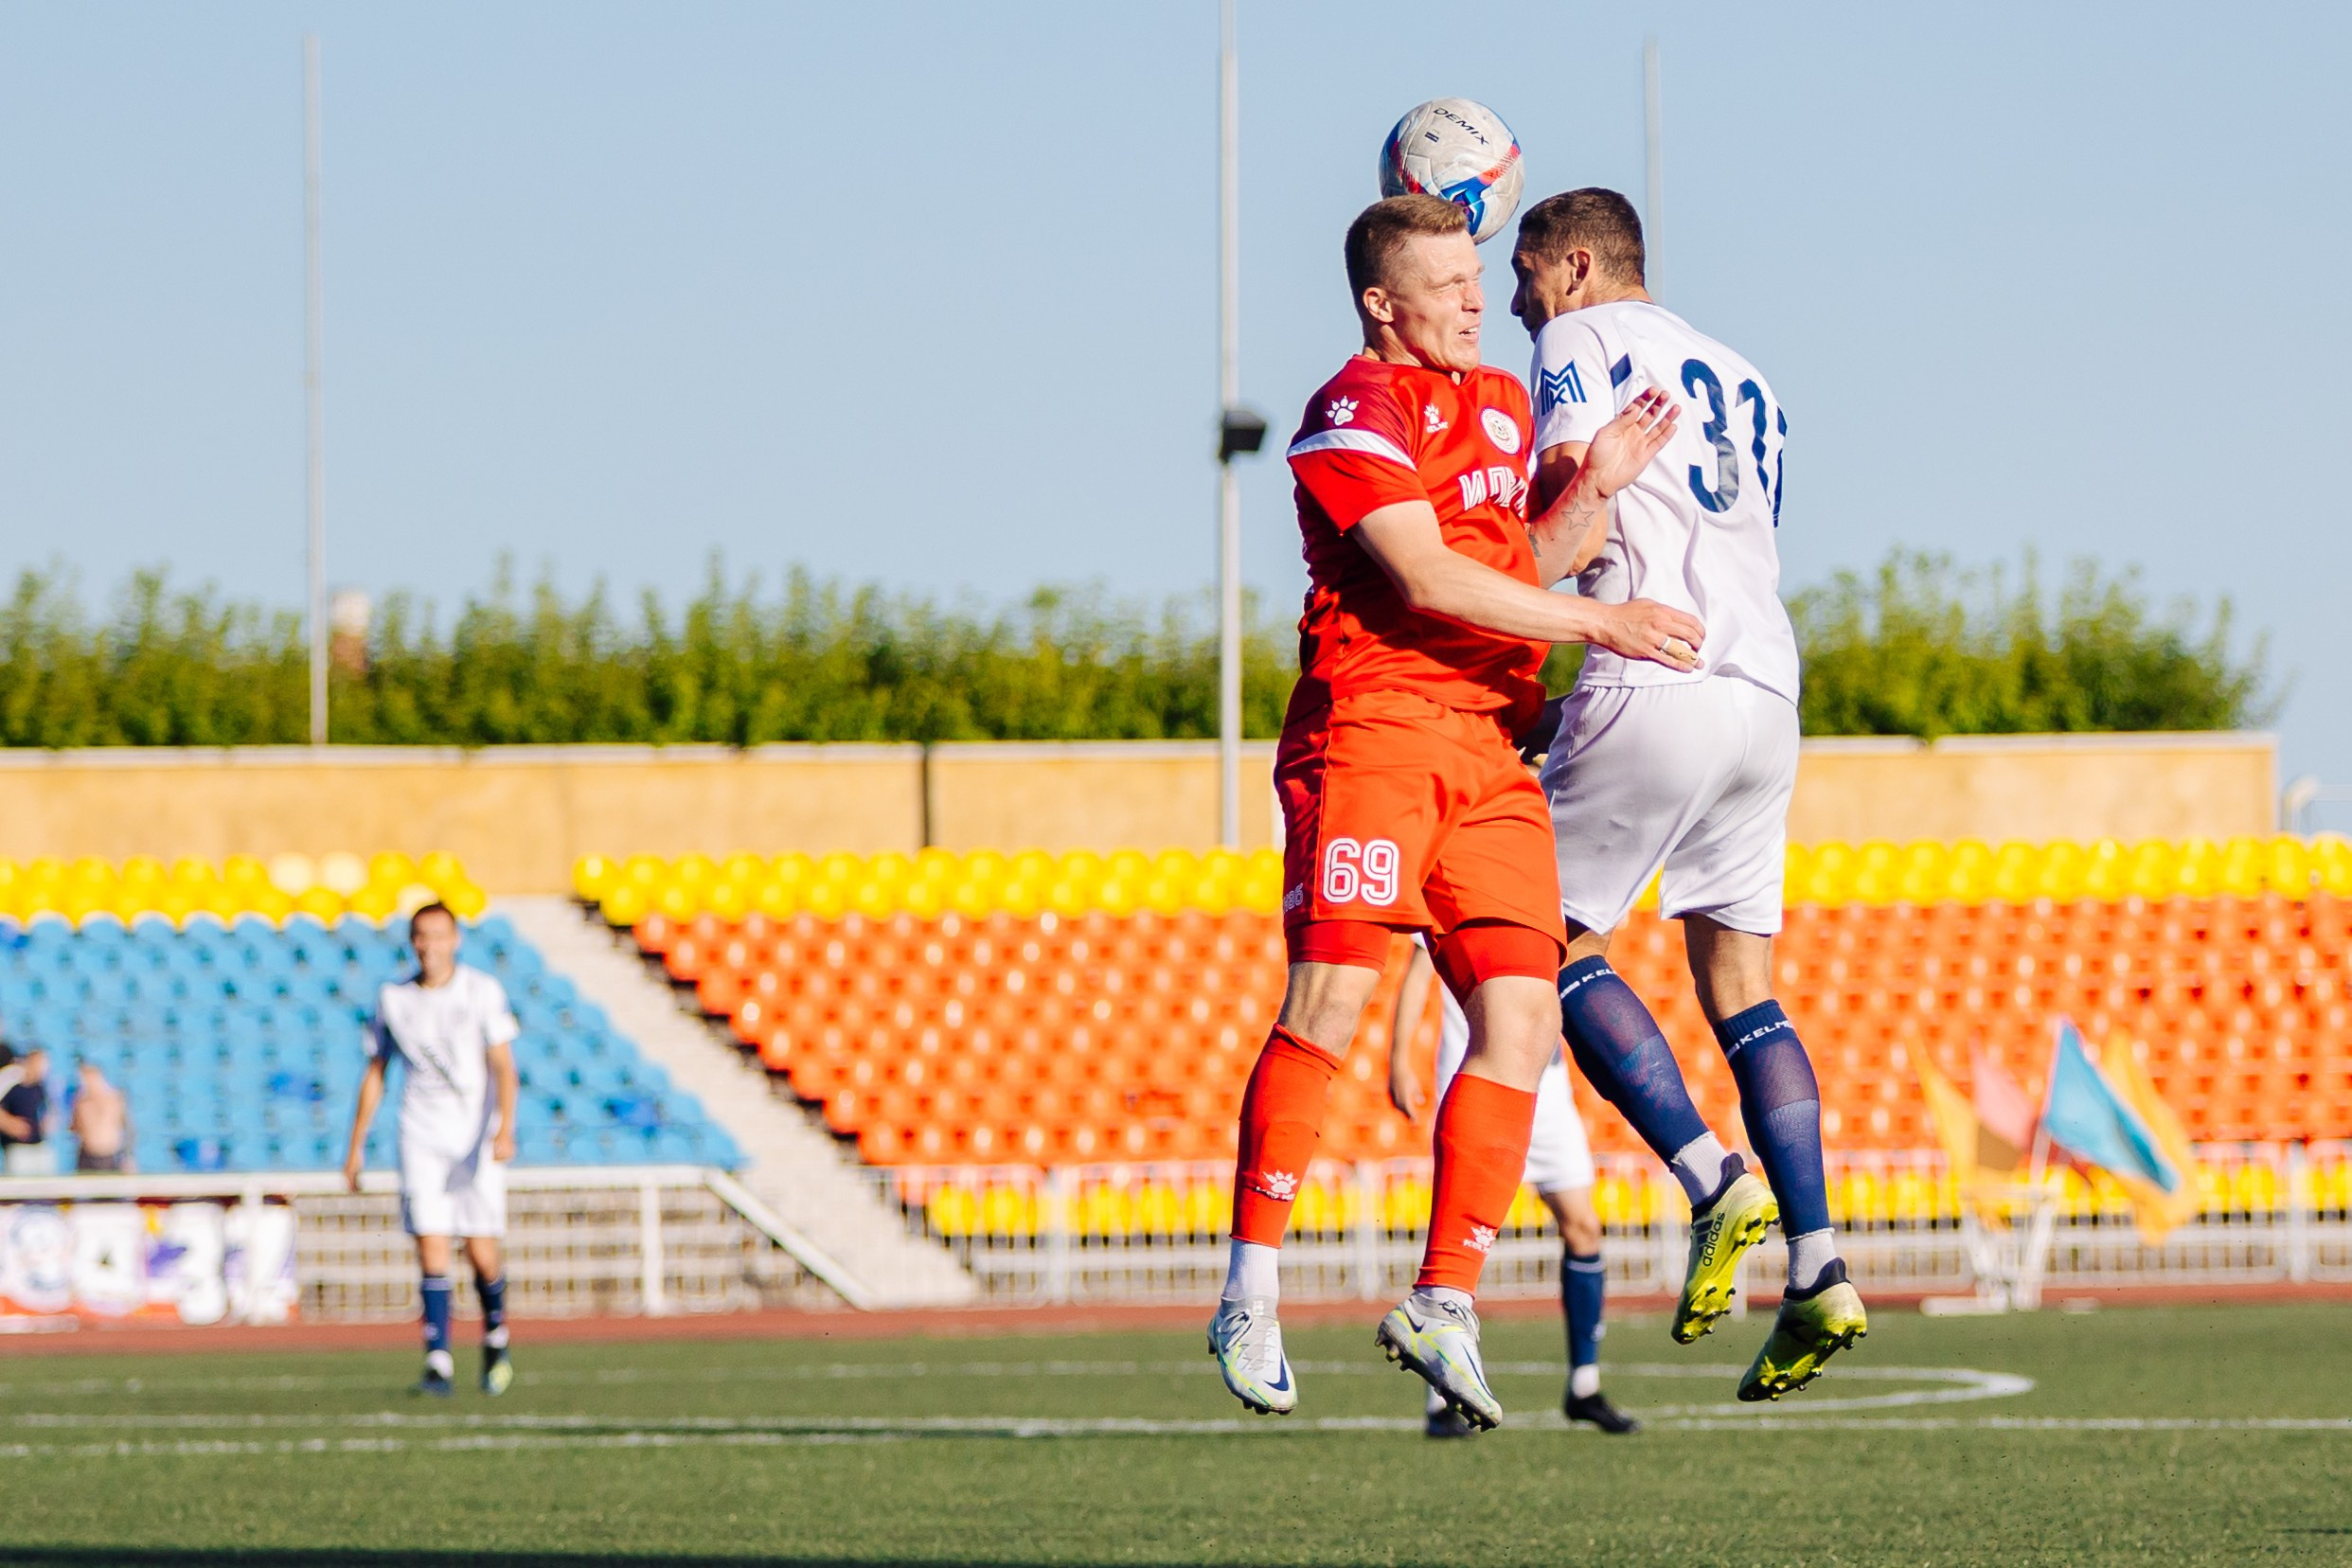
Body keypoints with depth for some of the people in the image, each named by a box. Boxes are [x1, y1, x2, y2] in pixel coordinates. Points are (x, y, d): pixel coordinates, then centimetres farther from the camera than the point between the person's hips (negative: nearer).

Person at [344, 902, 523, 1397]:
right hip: (421, 1141, 1)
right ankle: (438, 1365, -12)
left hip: (476, 1140, -1)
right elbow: (375, 1073, 15)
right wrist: (356, 1146, 15)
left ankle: (495, 1338, 25)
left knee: (482, 1253, -3)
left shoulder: (483, 992, -1)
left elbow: (503, 1065, -7)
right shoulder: (393, 999, 7)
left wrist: (505, 1128, -22)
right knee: (431, 1248, -11)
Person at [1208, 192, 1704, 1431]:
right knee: (1331, 999, -16)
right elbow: (1427, 582, -14)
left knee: (1521, 1016, -5)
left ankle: (1444, 1306, -1)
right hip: (1370, 732, -8)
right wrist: (1600, 624, -13)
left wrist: (1596, 484, 10)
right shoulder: (1356, 413, -5)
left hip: (1490, 747, 8)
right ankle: (1252, 1298, -9)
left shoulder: (1501, 402, 23)